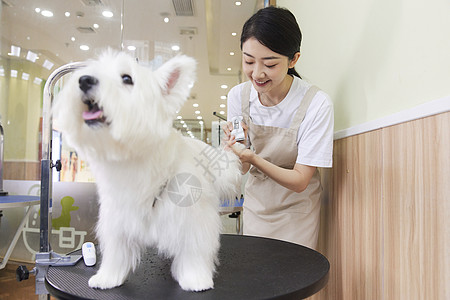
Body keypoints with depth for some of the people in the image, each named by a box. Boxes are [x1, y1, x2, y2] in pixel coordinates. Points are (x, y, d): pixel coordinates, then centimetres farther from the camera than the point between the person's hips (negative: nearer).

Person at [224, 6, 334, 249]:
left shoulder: (316, 104, -24)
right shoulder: (239, 95, -12)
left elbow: (299, 181, -21)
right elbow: (243, 169, -6)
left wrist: (254, 159, -35)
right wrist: (237, 144, -27)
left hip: (295, 212, -3)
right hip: (255, 205, 4)